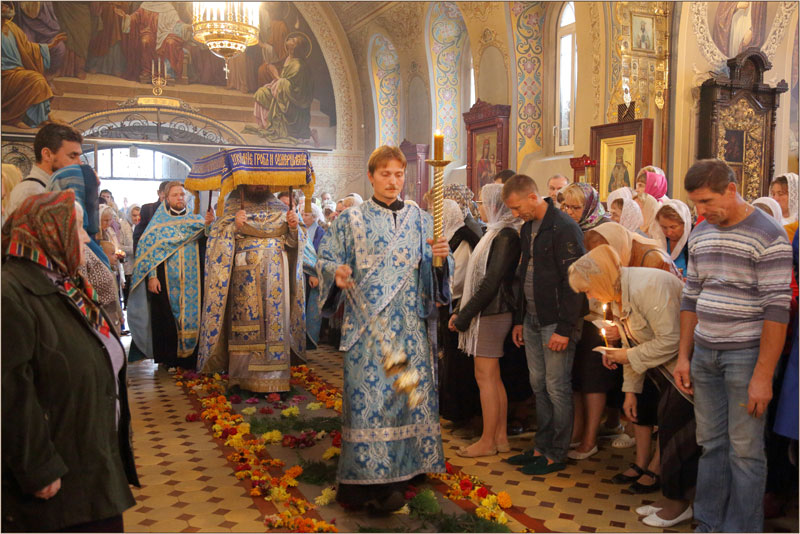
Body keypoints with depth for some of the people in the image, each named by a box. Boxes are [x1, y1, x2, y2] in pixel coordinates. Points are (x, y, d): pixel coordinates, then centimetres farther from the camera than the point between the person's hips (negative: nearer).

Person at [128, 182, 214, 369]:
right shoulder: (158, 223, 7)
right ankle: (168, 358, 8)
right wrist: (152, 276, -10)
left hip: (192, 282, 1)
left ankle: (190, 357, 5)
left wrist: (210, 225, -22)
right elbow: (149, 249, 0)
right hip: (166, 281, -1)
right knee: (167, 318, 0)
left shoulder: (196, 220, 11)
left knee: (192, 316, -2)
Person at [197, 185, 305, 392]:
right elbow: (217, 240, -3)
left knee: (276, 323, 2)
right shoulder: (234, 207, 5)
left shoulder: (279, 207, 12)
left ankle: (274, 374, 9)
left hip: (276, 280, 3)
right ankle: (246, 376, 3)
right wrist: (234, 226, -20)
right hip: (246, 280, -3)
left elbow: (295, 242, 11)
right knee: (248, 323, -5)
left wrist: (293, 227, -10)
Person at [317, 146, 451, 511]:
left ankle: (394, 476, 16)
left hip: (409, 326, 2)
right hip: (365, 325, -2)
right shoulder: (351, 220, 5)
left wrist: (440, 257, -13)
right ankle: (360, 477, 9)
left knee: (404, 393, 3)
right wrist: (337, 272, -18)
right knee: (365, 395, -4)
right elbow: (326, 258, 4)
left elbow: (433, 273, 9)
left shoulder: (420, 220, 11)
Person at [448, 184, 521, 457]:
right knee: (492, 377, 12)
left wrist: (464, 315, -15)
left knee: (486, 377, -3)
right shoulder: (495, 234, 16)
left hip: (491, 313, -10)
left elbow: (492, 281, -19)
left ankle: (488, 442, 6)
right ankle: (500, 436, 20)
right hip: (486, 313, 10)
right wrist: (461, 311, 10)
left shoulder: (505, 236, -14)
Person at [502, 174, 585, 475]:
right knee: (539, 386, 12)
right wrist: (519, 319, 17)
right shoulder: (527, 229, 13)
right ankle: (542, 447, 22)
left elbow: (574, 281, -17)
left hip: (556, 323, -8)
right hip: (532, 320, 8)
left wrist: (565, 328, -18)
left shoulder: (564, 228, -14)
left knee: (557, 387, -1)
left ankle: (557, 455, 10)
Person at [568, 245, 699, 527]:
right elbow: (633, 344, 12)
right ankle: (672, 495, 23)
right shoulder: (617, 296, 5)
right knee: (668, 428, 12)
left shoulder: (648, 287, -27)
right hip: (667, 369, 9)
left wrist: (628, 356, -18)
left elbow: (670, 340, -29)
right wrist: (631, 390, 10)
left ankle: (679, 502, 10)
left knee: (676, 429, -4)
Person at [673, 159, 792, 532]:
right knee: (711, 444, 13)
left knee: (744, 449, 2)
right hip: (704, 353, 6)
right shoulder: (700, 235, 10)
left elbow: (777, 309, -14)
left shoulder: (768, 237, -11)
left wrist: (763, 375, -17)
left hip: (745, 354, -6)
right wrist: (684, 356, 11)